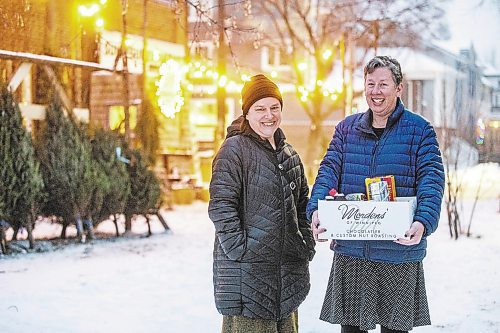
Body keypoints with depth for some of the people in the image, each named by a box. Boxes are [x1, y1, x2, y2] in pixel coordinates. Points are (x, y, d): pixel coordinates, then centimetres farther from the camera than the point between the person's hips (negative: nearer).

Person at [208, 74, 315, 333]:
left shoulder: (288, 153, 15)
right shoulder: (234, 149, -9)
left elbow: (302, 202, 23)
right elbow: (220, 206, -16)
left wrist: (306, 244, 12)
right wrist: (241, 250, -19)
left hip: (288, 268, 7)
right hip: (246, 270, -7)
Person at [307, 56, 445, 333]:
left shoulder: (419, 130, 0)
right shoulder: (347, 128, 10)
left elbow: (431, 180, -10)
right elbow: (329, 170, 1)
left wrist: (423, 222, -28)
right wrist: (316, 210, -18)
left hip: (400, 251, -2)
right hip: (350, 249, 3)